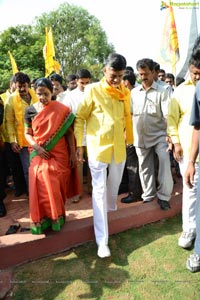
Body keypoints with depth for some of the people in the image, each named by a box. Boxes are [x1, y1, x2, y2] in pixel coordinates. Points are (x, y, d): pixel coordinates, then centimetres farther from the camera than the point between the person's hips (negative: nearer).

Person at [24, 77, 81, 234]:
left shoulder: (61, 110, -2)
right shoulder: (30, 110, 3)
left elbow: (69, 133, -1)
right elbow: (27, 134, 7)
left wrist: (73, 154, -4)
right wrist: (36, 147, -11)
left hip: (59, 154, -1)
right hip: (39, 154, 1)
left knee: (56, 184, -2)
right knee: (41, 184, -6)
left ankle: (56, 216, 19)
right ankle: (42, 218, 13)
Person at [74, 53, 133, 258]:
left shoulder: (125, 92, 6)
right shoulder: (93, 90, -6)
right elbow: (80, 118, -3)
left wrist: (129, 139, 17)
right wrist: (79, 144, -7)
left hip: (118, 147, 4)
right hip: (97, 147, -4)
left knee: (114, 184, 20)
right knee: (99, 191, -2)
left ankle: (110, 209, 50)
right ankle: (102, 241, 3)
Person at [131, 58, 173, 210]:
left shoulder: (162, 91, -3)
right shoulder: (134, 92, 7)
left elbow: (167, 114, -10)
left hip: (159, 135, -3)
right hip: (140, 136, 3)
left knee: (164, 162, -15)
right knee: (145, 167, 10)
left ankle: (163, 196, 1)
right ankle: (148, 195, 25)